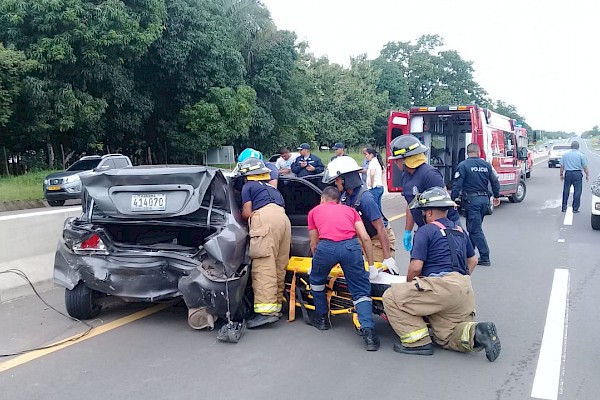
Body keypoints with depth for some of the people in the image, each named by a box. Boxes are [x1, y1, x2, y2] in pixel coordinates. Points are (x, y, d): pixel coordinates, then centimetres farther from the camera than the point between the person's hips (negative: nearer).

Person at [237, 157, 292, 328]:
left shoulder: (248, 186, 17)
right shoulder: (271, 187, 38)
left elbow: (247, 213, 9)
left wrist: (241, 214, 33)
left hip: (265, 219, -7)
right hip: (283, 218, 8)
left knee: (264, 267, -14)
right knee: (278, 267, 9)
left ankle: (266, 310, -22)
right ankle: (276, 305, 11)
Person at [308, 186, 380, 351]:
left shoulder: (314, 211, 29)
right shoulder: (349, 209, 31)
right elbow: (365, 238, 18)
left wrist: (318, 264, 48)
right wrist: (371, 265, 24)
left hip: (326, 246, -1)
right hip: (351, 246, 1)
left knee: (316, 280, 29)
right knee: (361, 292, 10)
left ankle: (322, 318, 38)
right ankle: (368, 331, -7)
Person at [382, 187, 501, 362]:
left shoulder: (425, 231, -2)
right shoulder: (459, 230, 23)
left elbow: (416, 267, -8)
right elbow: (472, 260, 32)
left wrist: (409, 287, 10)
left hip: (441, 286, -9)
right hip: (465, 291, 9)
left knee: (391, 297, -1)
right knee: (446, 337, 19)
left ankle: (418, 342, -4)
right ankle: (475, 332, -8)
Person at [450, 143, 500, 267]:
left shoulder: (463, 165, -8)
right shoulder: (486, 165, 8)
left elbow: (457, 184, -14)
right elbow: (495, 182, 14)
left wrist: (453, 199, -9)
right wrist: (496, 196, 27)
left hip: (472, 199, -6)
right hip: (485, 199, 6)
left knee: (475, 229, -3)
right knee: (474, 227, 17)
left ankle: (485, 258, -5)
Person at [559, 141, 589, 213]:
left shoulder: (565, 155, 4)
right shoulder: (581, 155, -2)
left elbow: (562, 166, 7)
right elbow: (585, 167, -2)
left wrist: (561, 174, 15)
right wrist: (587, 175, 7)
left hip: (568, 173, 2)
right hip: (577, 174, -2)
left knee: (566, 191, 10)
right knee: (577, 192, 3)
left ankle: (564, 207, 13)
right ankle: (575, 208, 4)